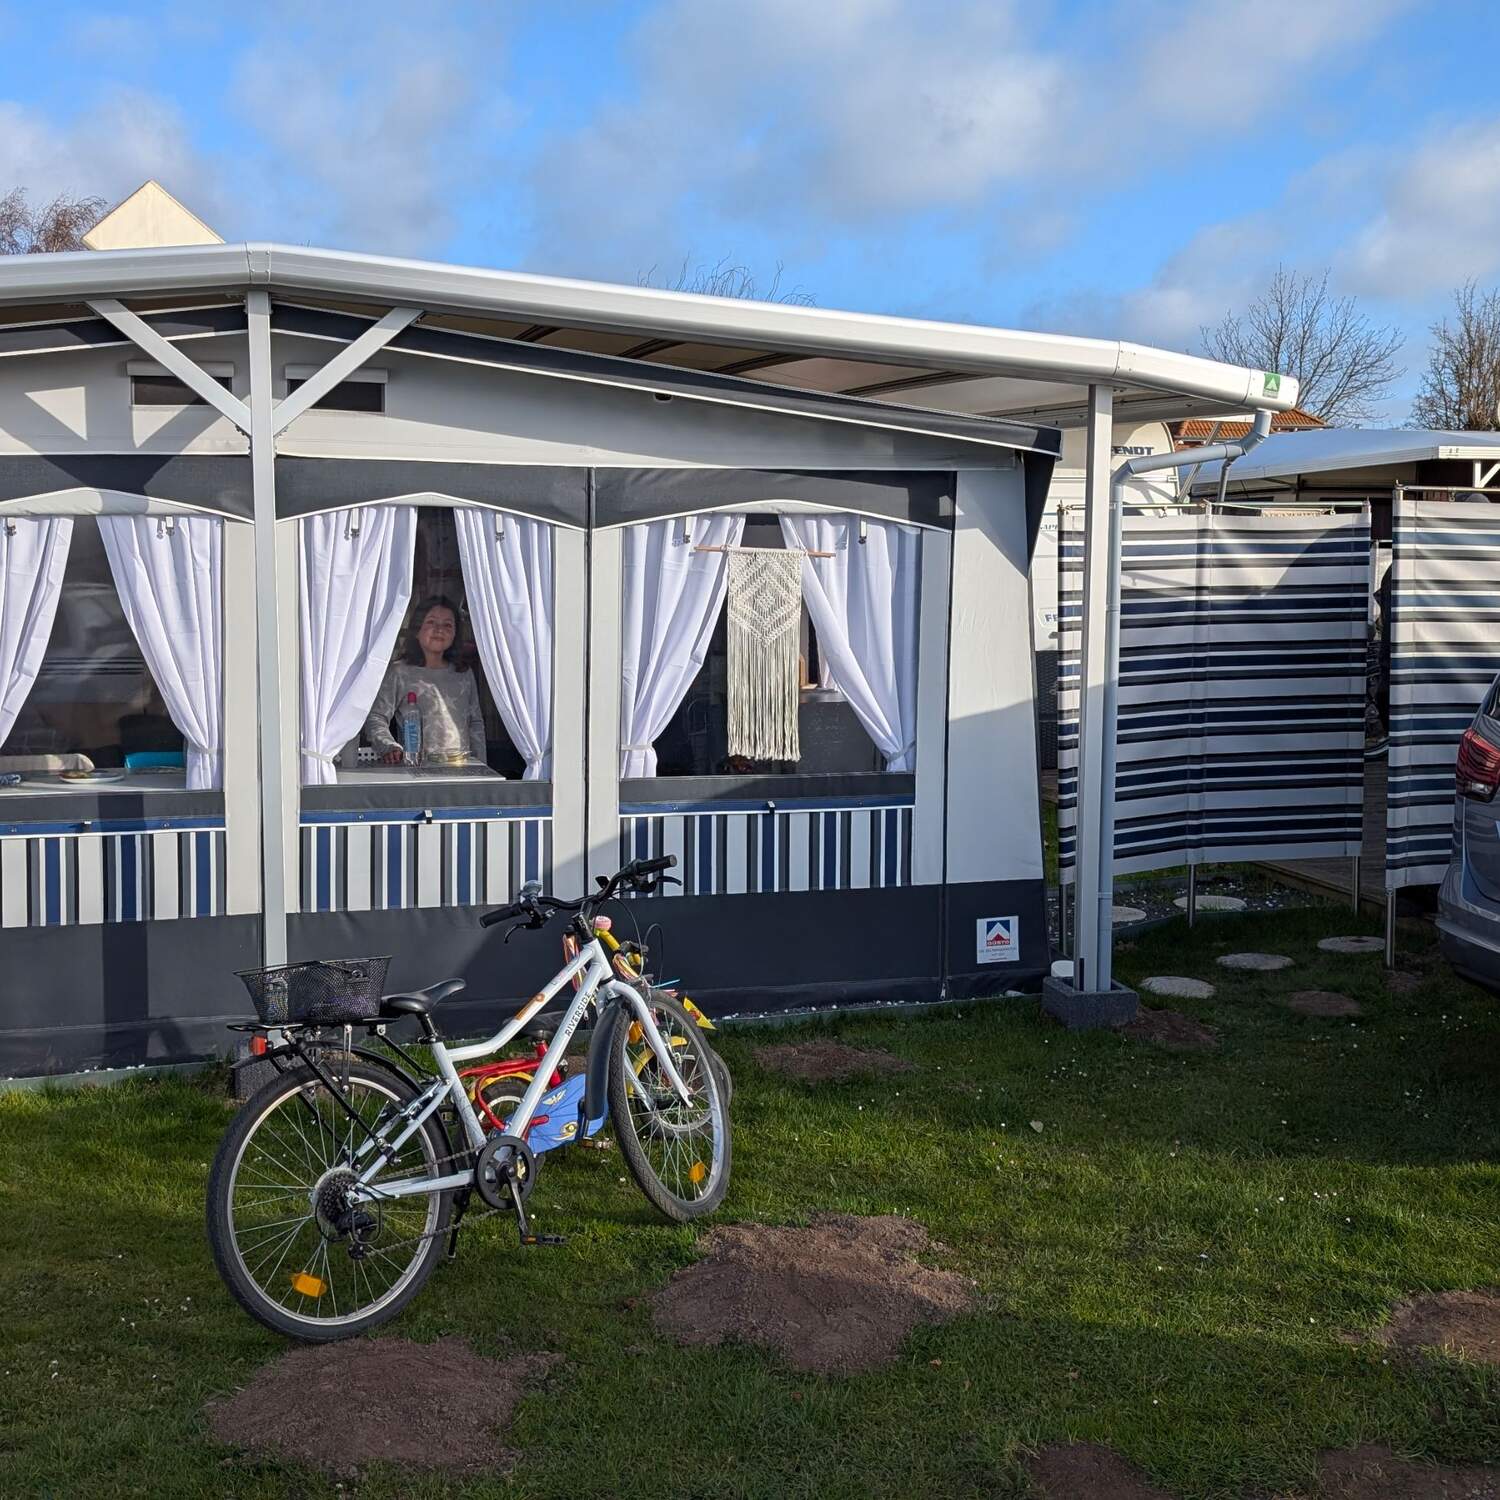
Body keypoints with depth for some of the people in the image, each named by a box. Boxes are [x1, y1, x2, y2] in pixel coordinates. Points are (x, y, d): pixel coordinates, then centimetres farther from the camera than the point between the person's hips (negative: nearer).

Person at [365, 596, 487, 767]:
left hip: (462, 767, 4)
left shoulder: (464, 675, 19)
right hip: (418, 769, -4)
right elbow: (376, 718, 0)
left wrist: (480, 765, 14)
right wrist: (389, 747, -18)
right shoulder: (399, 673, 5)